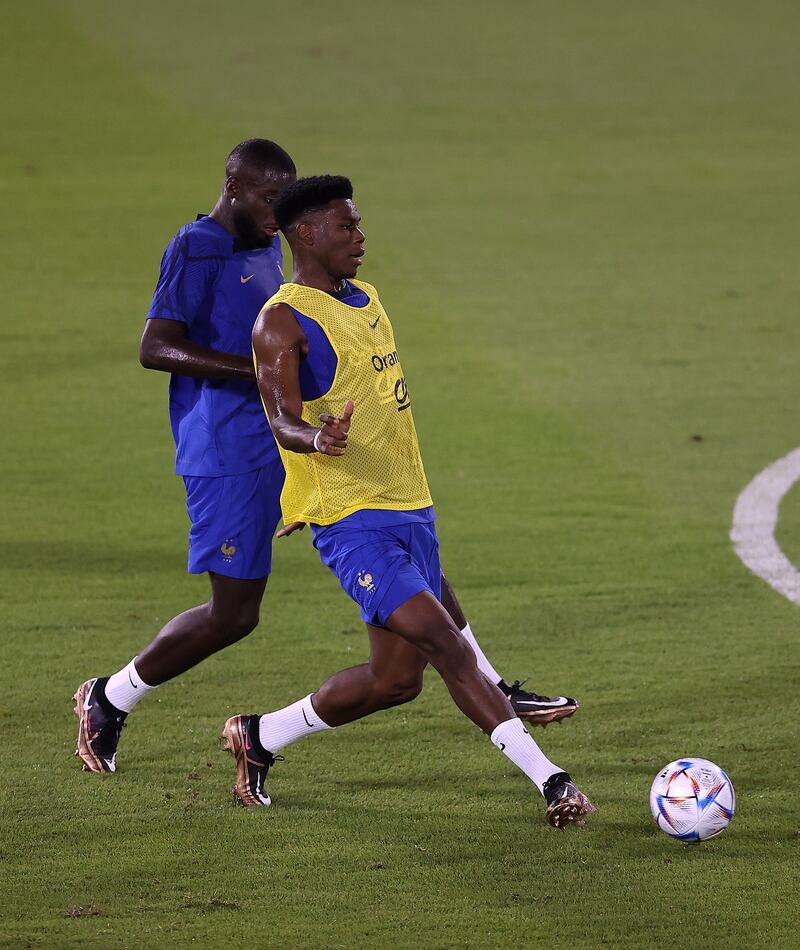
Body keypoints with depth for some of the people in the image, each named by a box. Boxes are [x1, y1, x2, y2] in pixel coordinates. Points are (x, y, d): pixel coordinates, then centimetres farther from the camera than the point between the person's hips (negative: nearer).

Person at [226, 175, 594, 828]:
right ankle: (549, 779, -21)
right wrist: (316, 439, -42)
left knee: (396, 678, 7)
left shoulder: (365, 301, 17)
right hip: (352, 521, -9)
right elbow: (283, 420, -21)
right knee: (445, 643, -19)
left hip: (410, 510, 9)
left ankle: (261, 737, 25)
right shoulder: (283, 322, -9)